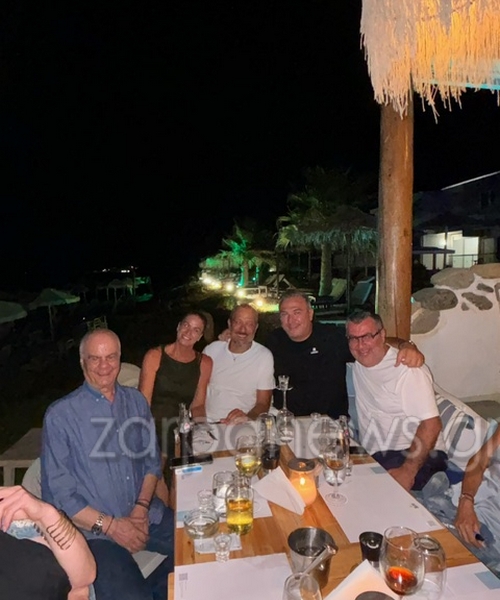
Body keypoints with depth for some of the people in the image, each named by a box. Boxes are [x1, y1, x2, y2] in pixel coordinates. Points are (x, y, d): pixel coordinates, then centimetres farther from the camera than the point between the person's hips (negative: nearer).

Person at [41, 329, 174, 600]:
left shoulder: (136, 401, 4)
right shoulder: (60, 415, -8)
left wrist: (142, 506, -7)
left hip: (146, 515, 5)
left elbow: (152, 460, 9)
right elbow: (57, 493, -7)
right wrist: (110, 525, -12)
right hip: (96, 530, -4)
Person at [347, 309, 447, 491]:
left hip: (417, 457, -6)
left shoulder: (407, 368, -14)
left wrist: (408, 471, -25)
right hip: (374, 457, 6)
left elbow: (431, 424, -19)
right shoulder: (357, 365, 7)